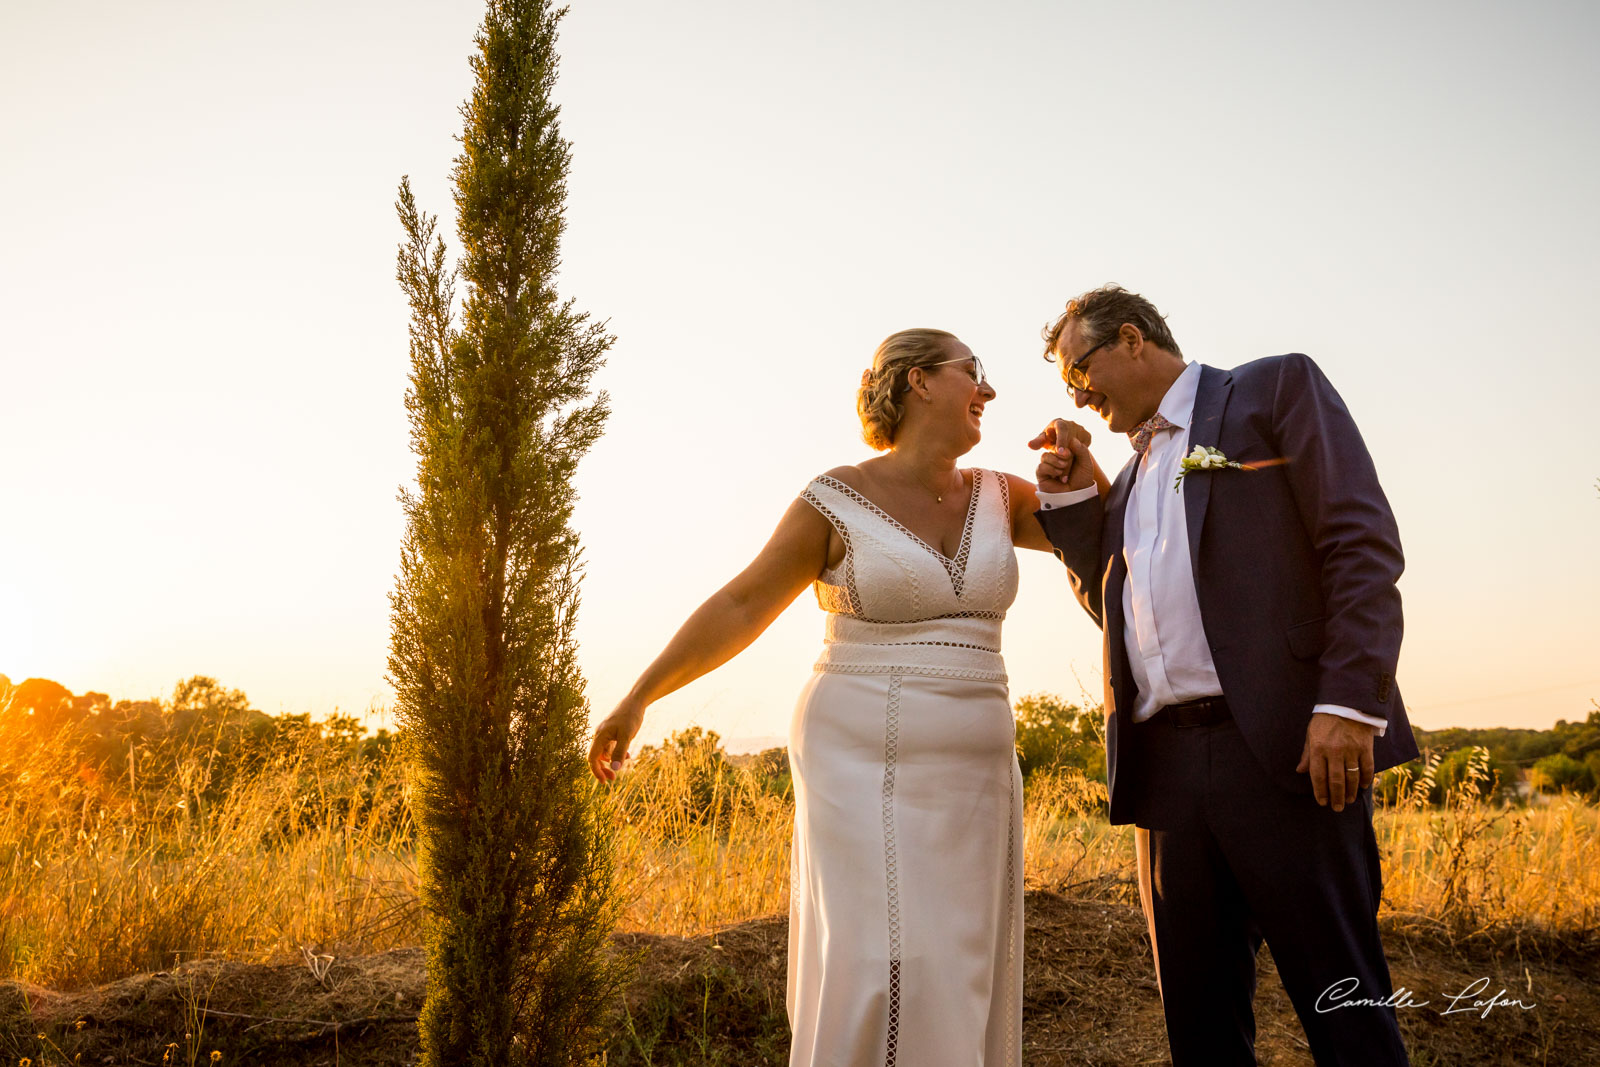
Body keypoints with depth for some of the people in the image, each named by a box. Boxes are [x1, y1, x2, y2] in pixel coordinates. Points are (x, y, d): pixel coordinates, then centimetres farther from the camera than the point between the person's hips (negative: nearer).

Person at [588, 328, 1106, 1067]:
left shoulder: (996, 498, 8)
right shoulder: (839, 499, -6)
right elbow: (741, 605, -4)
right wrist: (639, 698, -7)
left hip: (967, 777, 6)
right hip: (865, 768, -5)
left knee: (957, 984, 8)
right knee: (883, 978, -10)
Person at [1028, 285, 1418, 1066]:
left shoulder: (1276, 388, 6)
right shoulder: (1131, 478, 26)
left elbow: (1363, 540, -5)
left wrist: (1349, 702, -16)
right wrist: (1068, 497, 15)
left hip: (1284, 748, -6)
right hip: (1165, 763, 7)